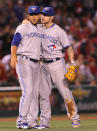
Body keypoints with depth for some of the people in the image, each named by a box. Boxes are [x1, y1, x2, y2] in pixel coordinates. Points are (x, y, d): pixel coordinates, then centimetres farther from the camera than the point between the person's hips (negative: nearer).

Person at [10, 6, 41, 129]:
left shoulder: (39, 30, 19)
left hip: (36, 63, 7)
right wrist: (13, 56, -28)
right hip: (24, 61, -7)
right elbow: (14, 43, -12)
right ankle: (21, 121, -14)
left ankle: (32, 121, 9)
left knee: (35, 93, 5)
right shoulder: (23, 28, -2)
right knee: (28, 90, -16)